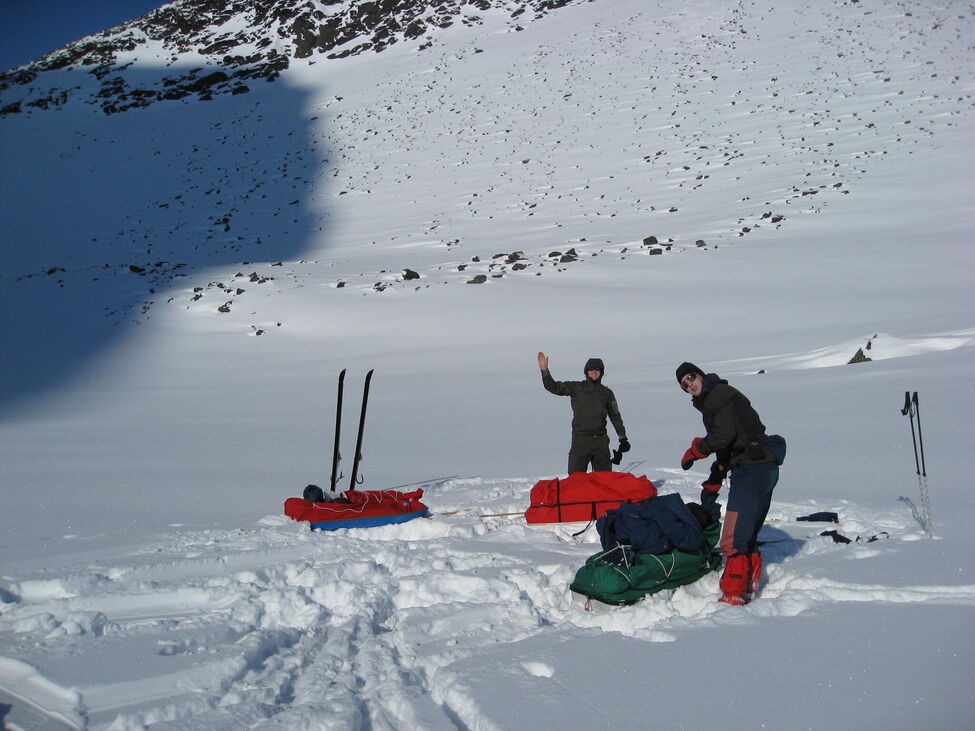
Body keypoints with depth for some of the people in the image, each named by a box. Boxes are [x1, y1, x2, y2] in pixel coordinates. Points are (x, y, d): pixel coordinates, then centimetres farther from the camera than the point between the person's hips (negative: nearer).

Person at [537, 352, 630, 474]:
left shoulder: (606, 393, 11)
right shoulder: (576, 388, 5)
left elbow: (615, 416, 16)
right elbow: (553, 387, -1)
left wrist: (623, 438, 10)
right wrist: (544, 370, -15)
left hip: (601, 441, 2)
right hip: (580, 440, -2)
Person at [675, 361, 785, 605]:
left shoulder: (720, 394, -6)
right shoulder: (711, 402, 25)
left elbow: (725, 434, -19)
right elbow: (725, 448, 28)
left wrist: (694, 452, -6)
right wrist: (713, 483, 26)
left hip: (752, 468, -11)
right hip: (764, 468, 11)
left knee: (734, 537, -14)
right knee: (747, 535, 16)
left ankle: (733, 596, -14)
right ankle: (749, 586, 23)